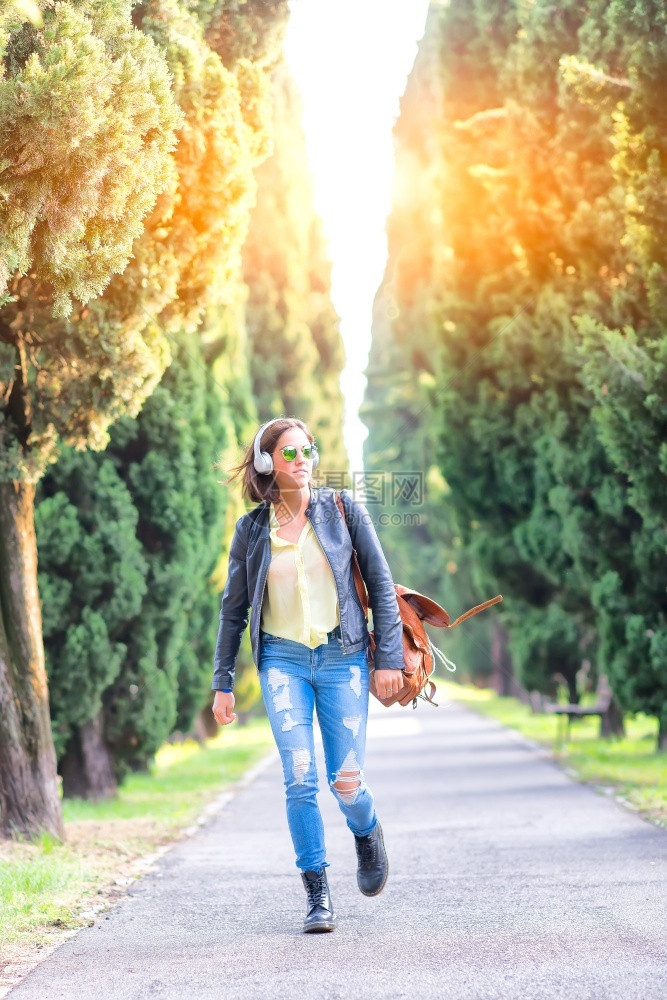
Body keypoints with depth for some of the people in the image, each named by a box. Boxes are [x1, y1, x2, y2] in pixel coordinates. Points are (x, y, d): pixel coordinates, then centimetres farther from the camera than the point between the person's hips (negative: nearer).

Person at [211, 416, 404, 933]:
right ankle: (318, 895, 1)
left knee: (346, 782, -4)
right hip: (283, 662, 1)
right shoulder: (252, 528, 5)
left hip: (342, 657, -1)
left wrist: (389, 657, -3)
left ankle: (367, 833, 32)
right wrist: (223, 682, 10)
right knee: (300, 779, -11)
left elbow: (381, 584, 3)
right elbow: (234, 608, 12)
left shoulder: (343, 509, 1)